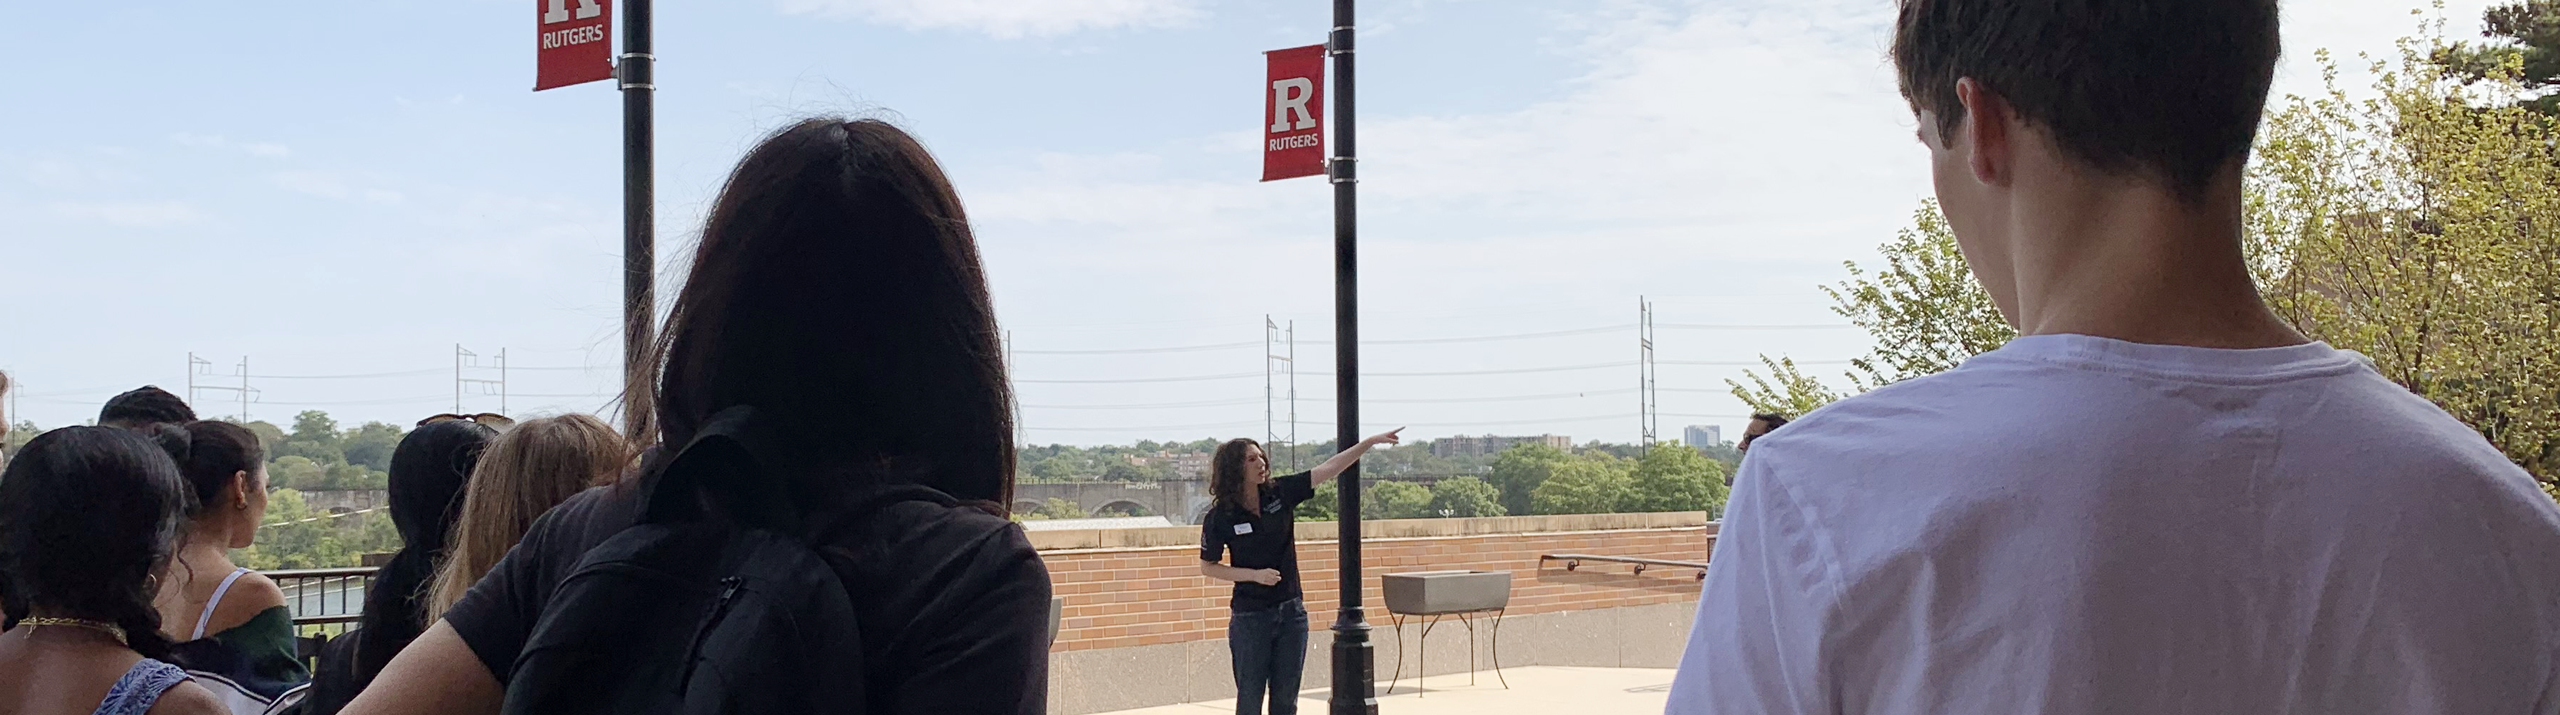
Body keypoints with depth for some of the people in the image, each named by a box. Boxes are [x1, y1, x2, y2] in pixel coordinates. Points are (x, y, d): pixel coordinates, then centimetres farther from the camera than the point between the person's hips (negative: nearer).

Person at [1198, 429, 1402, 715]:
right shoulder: (1220, 517, -11)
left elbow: (1329, 469, -2)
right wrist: (1255, 575, -14)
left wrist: (1371, 441, -8)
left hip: (1291, 612, 4)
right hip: (1250, 616, -4)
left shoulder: (1280, 492, -2)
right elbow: (1207, 567, -3)